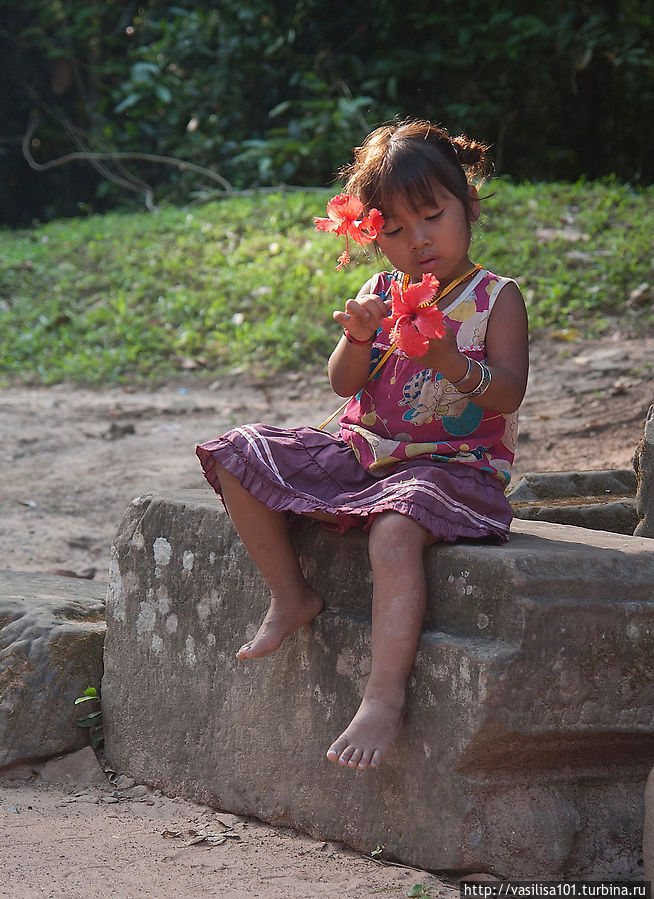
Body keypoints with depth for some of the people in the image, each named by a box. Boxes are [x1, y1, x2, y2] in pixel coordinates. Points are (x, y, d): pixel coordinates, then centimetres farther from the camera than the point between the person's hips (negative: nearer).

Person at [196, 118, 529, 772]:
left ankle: (384, 696, -42)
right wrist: (357, 340, -20)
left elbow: (506, 394, -15)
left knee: (395, 526, -39)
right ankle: (290, 596, 5)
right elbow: (343, 386, 2)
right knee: (240, 456, -3)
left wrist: (447, 359, -32)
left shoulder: (495, 300, -4)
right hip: (363, 452, 7)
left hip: (452, 465, -6)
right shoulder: (378, 294, 10)